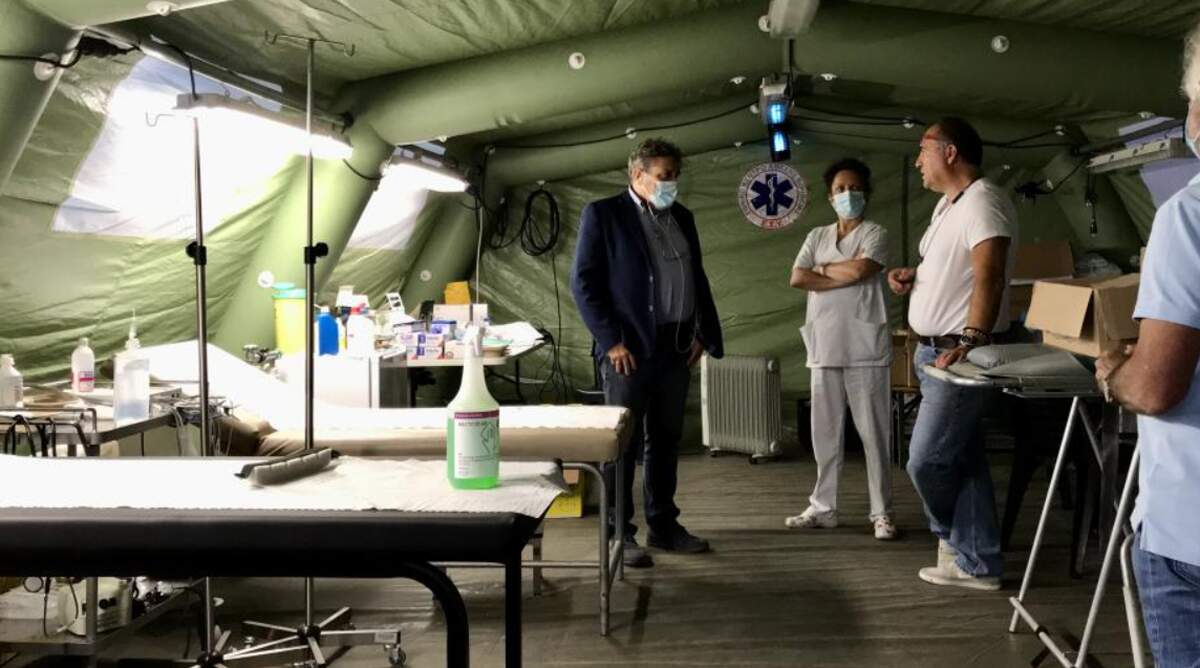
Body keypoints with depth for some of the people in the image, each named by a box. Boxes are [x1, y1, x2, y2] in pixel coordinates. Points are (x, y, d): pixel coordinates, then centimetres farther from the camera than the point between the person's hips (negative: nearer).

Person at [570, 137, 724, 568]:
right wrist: (611, 341, -15)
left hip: (675, 348, 6)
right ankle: (618, 534, 7)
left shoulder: (682, 218, 15)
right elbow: (584, 282, -10)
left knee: (665, 440, 13)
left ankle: (663, 525, 24)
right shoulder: (603, 214, -4)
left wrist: (704, 333, 10)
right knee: (623, 442, -1)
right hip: (628, 348, -6)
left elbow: (697, 278, 20)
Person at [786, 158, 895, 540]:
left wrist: (823, 268, -2)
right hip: (824, 348, 4)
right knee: (825, 432, 9)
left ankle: (881, 512, 7)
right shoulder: (816, 237, 13)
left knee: (873, 432, 0)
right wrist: (846, 276, -7)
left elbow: (860, 269, -18)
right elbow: (797, 279, -1)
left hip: (866, 348, -4)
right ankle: (823, 507, 18)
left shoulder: (875, 235, 1)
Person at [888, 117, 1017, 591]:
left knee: (926, 460, -6)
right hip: (933, 351, 10)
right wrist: (912, 276, 9)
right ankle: (976, 563, 18)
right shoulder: (947, 204, 16)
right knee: (963, 461, 11)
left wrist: (972, 339, -37)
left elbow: (989, 275, -27)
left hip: (957, 354, -10)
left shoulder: (982, 201, -15)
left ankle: (955, 540, 17)